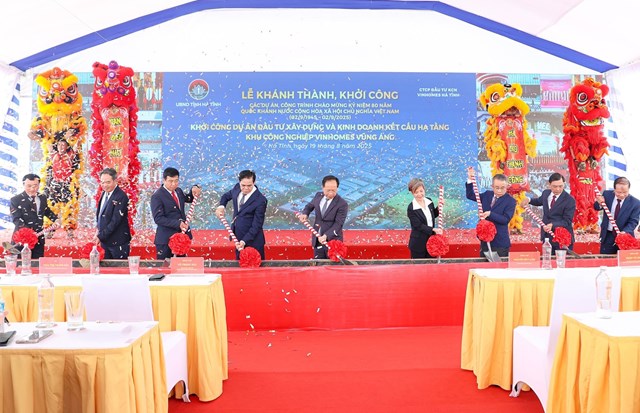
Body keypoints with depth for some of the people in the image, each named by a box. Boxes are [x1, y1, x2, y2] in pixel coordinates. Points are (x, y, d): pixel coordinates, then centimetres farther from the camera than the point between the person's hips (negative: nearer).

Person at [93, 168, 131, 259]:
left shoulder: (121, 197, -19)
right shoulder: (104, 193, 7)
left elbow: (115, 221, -21)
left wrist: (100, 236, -19)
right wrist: (99, 229, 6)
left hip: (118, 242, -8)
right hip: (105, 240, 8)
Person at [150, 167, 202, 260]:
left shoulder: (178, 191, 9)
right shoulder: (157, 196, -13)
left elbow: (189, 199, 27)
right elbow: (158, 218, -19)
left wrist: (194, 189, 4)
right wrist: (177, 223, -27)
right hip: (166, 238, -7)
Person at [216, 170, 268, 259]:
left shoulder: (260, 200, -25)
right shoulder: (237, 188, -5)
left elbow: (256, 226, -22)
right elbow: (226, 196, 17)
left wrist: (244, 241, -28)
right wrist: (221, 206, -4)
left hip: (252, 239, -6)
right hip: (238, 237, 6)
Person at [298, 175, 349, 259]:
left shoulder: (342, 204, -17)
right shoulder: (318, 196, 2)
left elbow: (338, 224, -20)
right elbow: (310, 206, 20)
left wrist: (326, 236, -31)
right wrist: (305, 214, -2)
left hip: (332, 240, -5)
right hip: (317, 240, 5)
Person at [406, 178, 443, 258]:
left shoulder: (429, 201, 0)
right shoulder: (411, 208, -18)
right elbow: (418, 226, -20)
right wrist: (433, 229, -27)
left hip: (431, 240, 5)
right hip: (418, 244, -5)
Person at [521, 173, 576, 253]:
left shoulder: (570, 200, -14)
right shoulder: (546, 193, 4)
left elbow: (567, 221, -17)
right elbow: (539, 201, 28)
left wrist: (552, 225, -32)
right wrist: (529, 200, 9)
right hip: (547, 237, 5)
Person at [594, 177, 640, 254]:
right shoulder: (607, 194, -6)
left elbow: (633, 222, -12)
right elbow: (597, 208, 9)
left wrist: (624, 232, -30)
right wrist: (599, 203, -16)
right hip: (607, 235, 2)